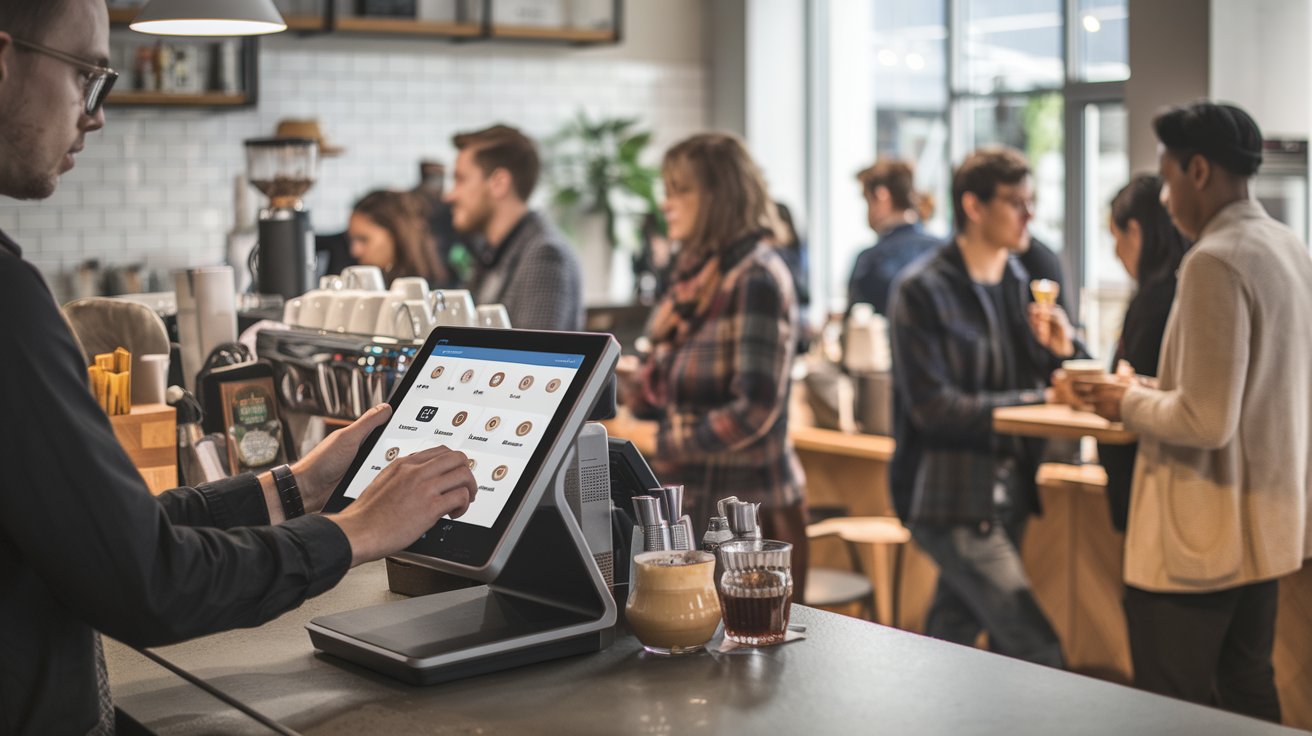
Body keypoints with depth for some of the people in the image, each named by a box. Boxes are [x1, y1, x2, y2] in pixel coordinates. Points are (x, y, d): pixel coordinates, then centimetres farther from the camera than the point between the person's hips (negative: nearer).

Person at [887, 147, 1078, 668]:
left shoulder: (1019, 283, 12)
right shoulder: (922, 290, -11)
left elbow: (1034, 384, 17)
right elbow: (932, 406, -18)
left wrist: (1059, 352, -5)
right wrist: (1038, 403, -20)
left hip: (1004, 497, 7)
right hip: (950, 501, -7)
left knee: (950, 642, 15)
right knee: (1037, 652, -12)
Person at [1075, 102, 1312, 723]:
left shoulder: (1214, 263, -21)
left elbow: (1206, 420, -25)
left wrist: (1128, 403, -8)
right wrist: (1155, 390, 15)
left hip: (1198, 537, -10)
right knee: (1248, 692, 18)